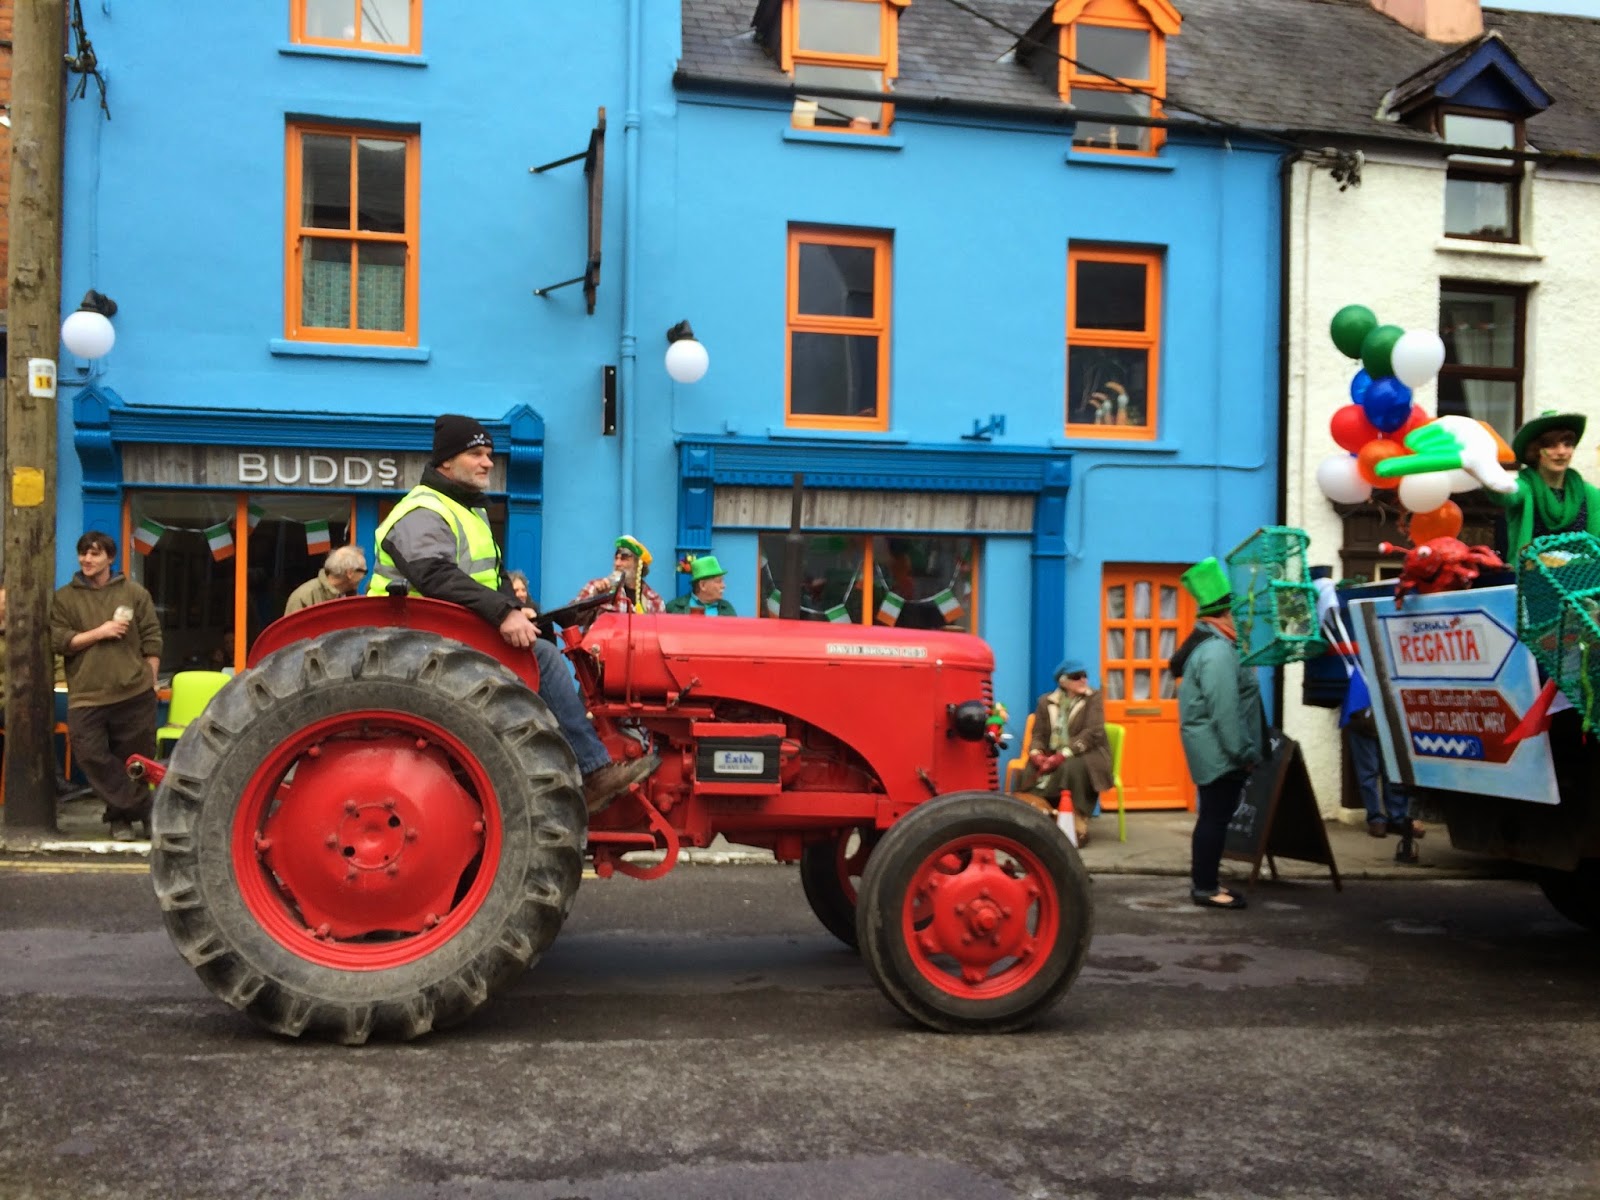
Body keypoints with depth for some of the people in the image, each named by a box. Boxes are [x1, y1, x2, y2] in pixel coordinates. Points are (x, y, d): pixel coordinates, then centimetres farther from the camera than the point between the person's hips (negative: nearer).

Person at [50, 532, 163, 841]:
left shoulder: (134, 593, 7)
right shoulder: (64, 598, 7)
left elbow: (152, 641, 8)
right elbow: (58, 642, 0)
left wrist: (150, 681, 3)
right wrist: (99, 633, -12)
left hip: (134, 694, 0)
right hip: (86, 696, 0)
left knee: (136, 759, 4)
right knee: (90, 756, -9)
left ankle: (121, 814, 22)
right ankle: (141, 809, 2)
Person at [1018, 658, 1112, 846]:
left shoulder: (1094, 698, -3)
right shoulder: (1046, 701, 8)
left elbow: (1092, 733, -15)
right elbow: (1038, 734, 5)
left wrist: (1063, 755, -26)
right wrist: (1036, 753, -20)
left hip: (1086, 755, -3)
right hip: (1051, 755, 3)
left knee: (1071, 768, -37)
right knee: (1031, 770, -28)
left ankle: (1078, 829, -30)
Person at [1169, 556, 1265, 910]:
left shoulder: (1209, 645, 15)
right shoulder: (1218, 652, -20)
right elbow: (1224, 712, -25)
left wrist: (1244, 750, 19)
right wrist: (1245, 752, -19)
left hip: (1214, 751, 11)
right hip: (1220, 752, -11)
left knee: (1212, 816, 15)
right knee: (1216, 817, -6)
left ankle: (1203, 882, 22)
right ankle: (1205, 888, 0)